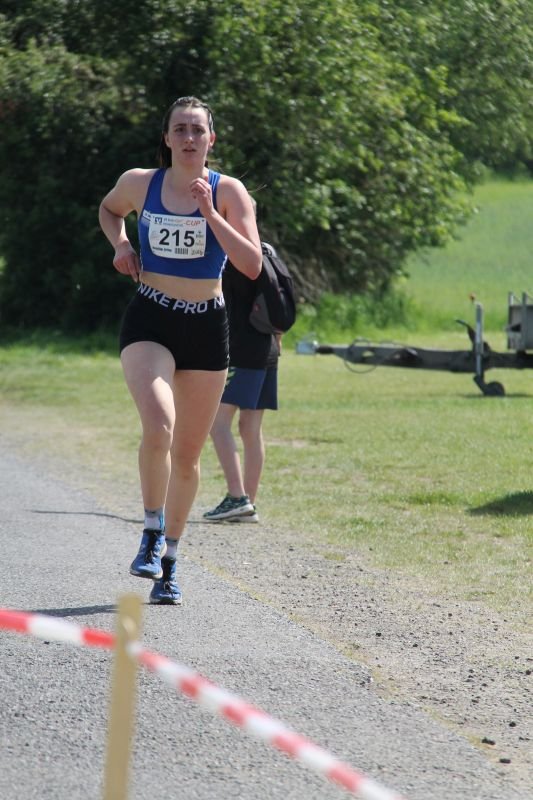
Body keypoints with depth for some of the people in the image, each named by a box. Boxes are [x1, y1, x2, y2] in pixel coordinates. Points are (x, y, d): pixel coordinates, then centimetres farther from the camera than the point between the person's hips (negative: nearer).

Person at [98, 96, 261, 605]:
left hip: (206, 327, 1)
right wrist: (120, 244, 5)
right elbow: (110, 208, 25)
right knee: (159, 426, -27)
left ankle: (168, 562, 24)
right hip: (149, 323, -1)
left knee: (187, 452, 8)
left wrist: (211, 214, -21)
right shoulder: (139, 183, 0)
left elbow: (252, 266, -14)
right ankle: (153, 532, -8)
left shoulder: (228, 192, -5)